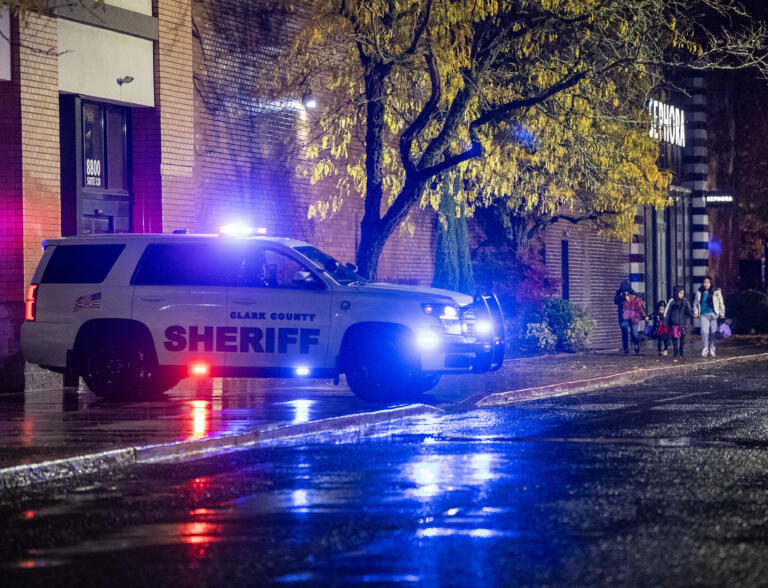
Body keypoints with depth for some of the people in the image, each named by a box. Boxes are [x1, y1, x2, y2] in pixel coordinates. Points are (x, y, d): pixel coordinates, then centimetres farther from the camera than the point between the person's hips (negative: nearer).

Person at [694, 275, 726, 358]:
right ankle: (705, 349, -1)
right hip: (704, 315, 0)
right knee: (704, 331, -14)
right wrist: (695, 312, 6)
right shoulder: (699, 293, 8)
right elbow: (696, 303, 17)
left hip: (714, 314, 0)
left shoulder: (716, 292, 3)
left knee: (713, 332, 1)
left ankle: (712, 349, 14)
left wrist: (722, 313, 3)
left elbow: (721, 303, 7)